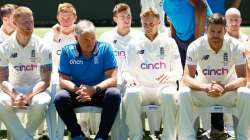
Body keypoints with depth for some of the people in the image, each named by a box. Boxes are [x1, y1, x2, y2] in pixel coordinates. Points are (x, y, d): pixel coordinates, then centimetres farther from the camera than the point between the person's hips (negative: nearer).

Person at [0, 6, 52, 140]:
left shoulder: (42, 47, -8)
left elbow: (45, 81, -9)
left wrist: (28, 97, -26)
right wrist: (14, 95, -27)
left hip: (36, 89, -1)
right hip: (13, 89, 1)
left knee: (41, 103, -36)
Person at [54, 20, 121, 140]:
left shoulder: (105, 49, -7)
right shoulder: (67, 51, -4)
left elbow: (112, 79, -11)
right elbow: (63, 80, -7)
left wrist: (94, 89, -29)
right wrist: (77, 90, -29)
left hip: (99, 93, -1)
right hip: (76, 94, 1)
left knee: (114, 95, -31)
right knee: (60, 98, -29)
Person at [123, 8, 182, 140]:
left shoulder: (169, 42, 12)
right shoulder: (134, 44, 14)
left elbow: (179, 71, 7)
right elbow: (126, 70, 13)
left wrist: (169, 76, -17)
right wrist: (129, 78, -13)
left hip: (163, 86, -1)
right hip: (142, 86, 1)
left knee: (169, 95, -37)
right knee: (131, 94, -35)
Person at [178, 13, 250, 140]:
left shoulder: (236, 46, -15)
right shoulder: (195, 47, -15)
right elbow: (187, 77, -19)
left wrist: (224, 88, -39)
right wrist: (206, 87, -40)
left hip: (228, 91, 0)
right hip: (203, 92, 0)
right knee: (184, 93, -30)